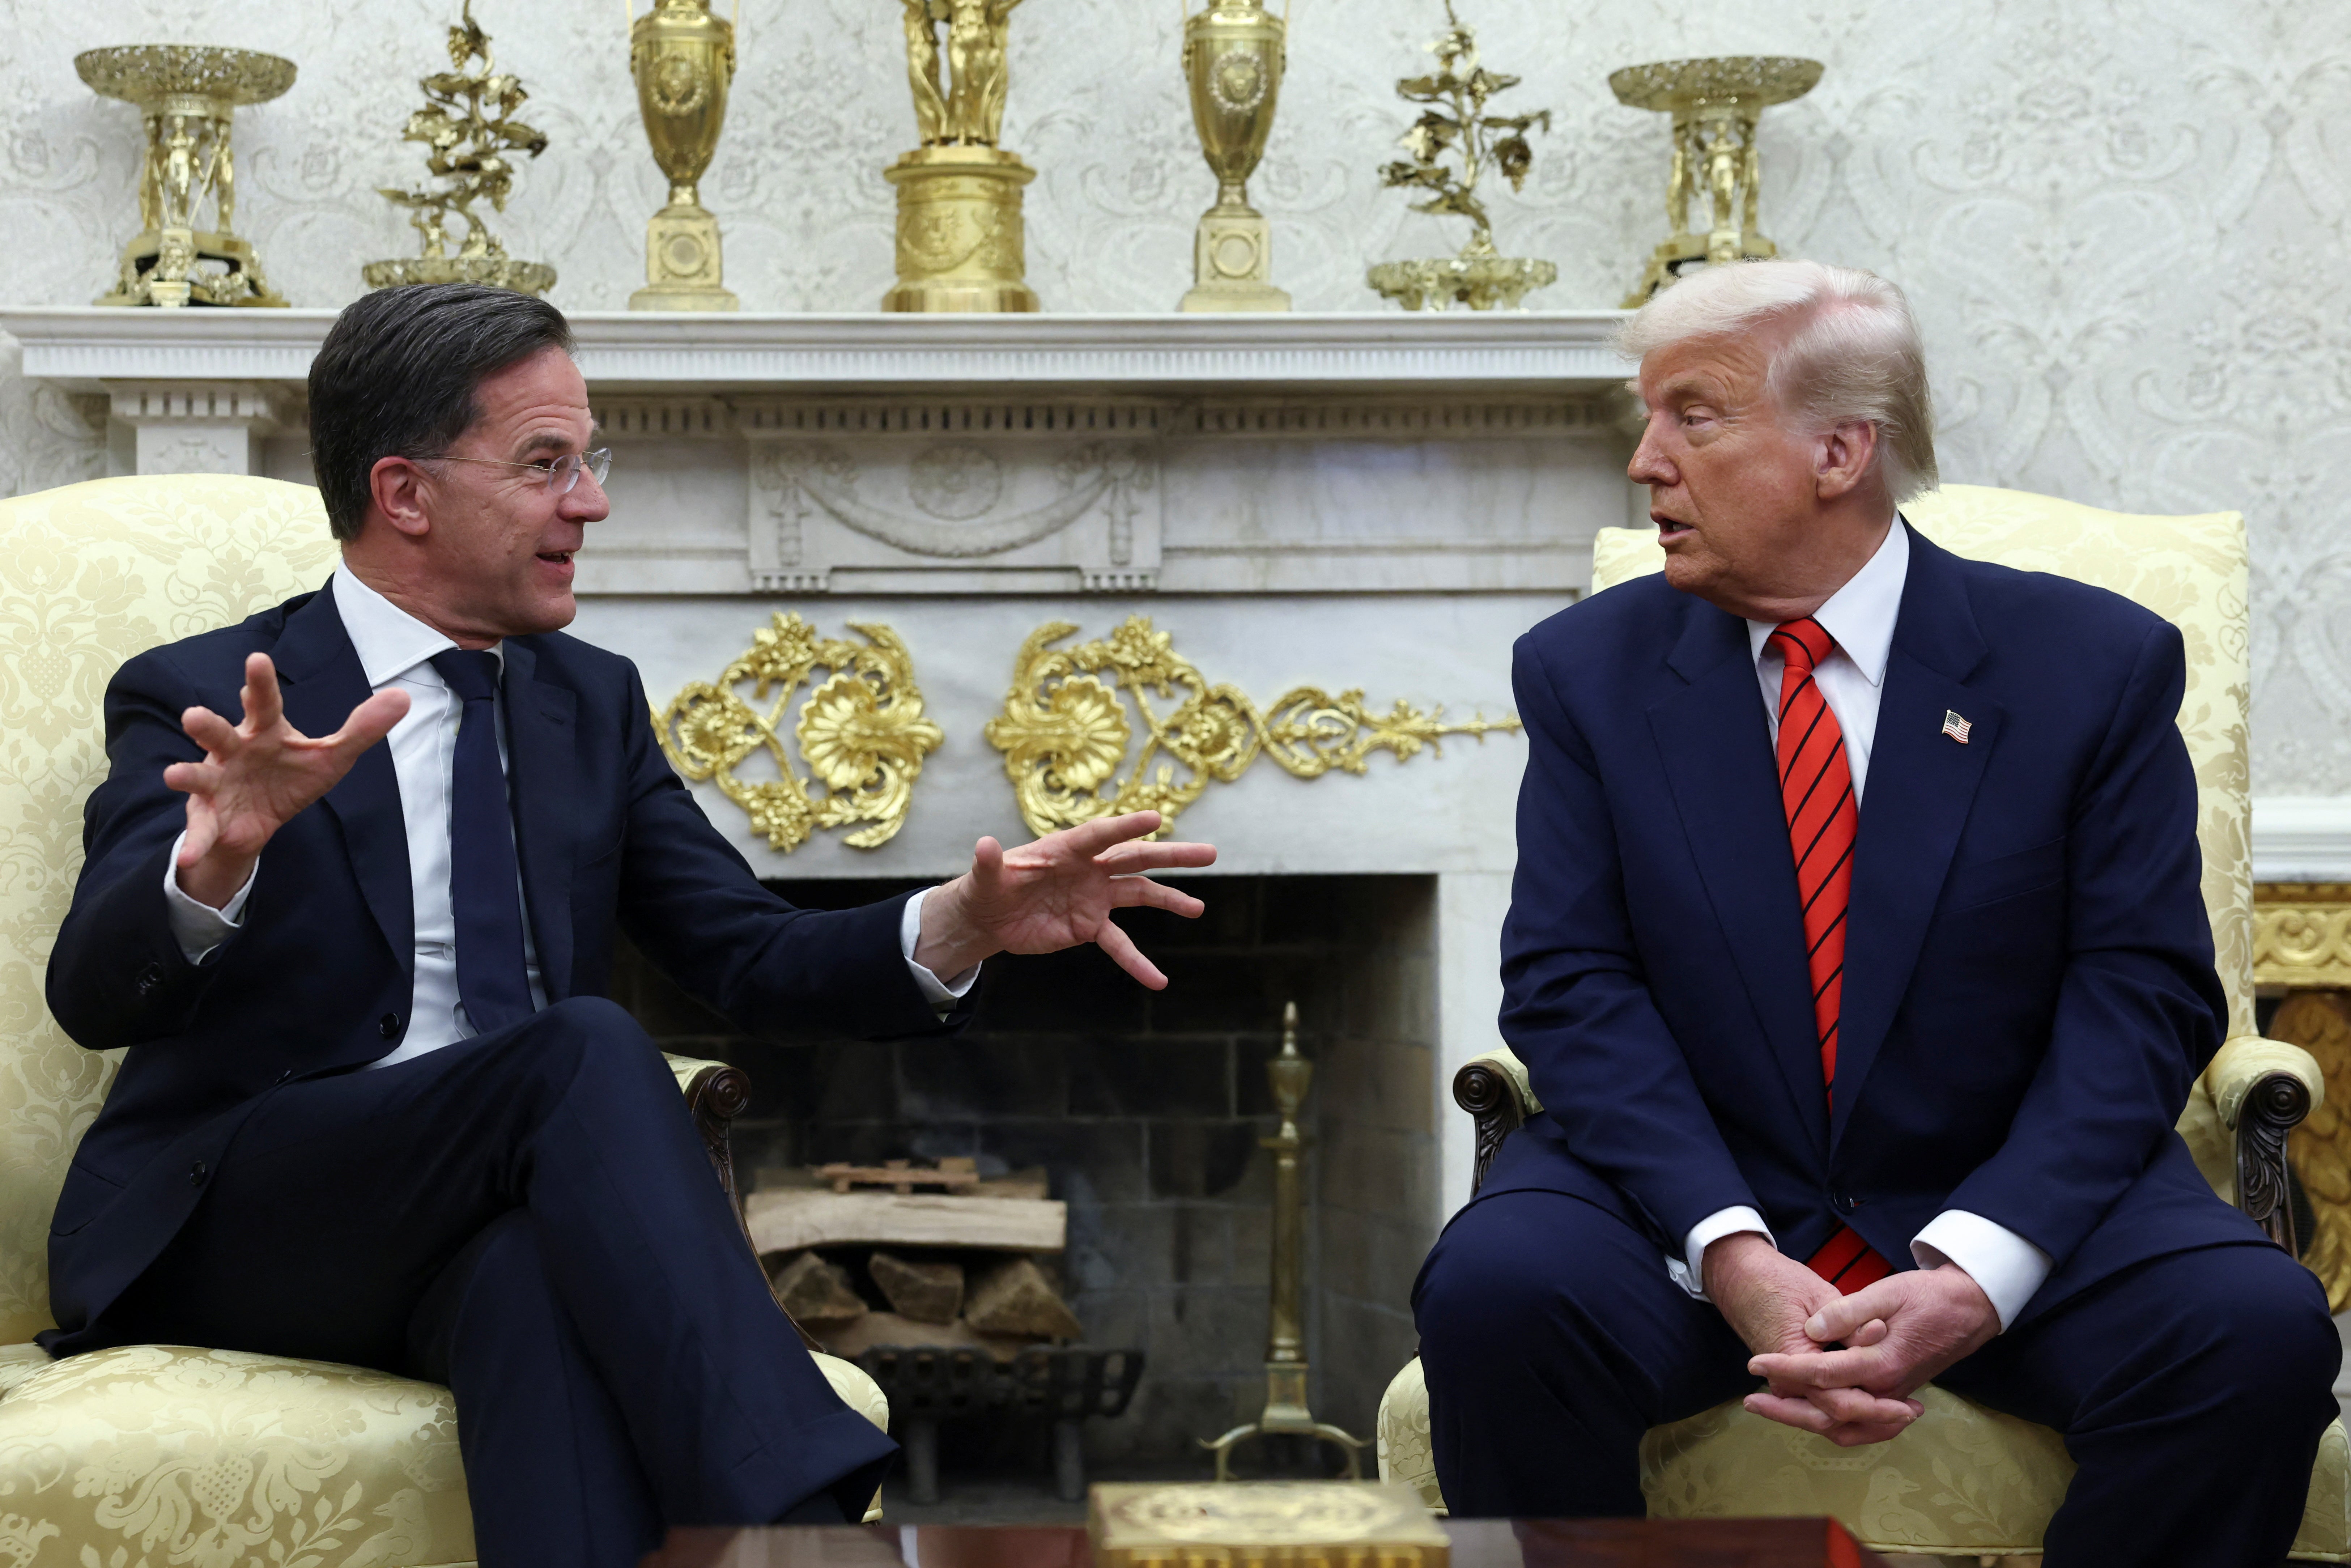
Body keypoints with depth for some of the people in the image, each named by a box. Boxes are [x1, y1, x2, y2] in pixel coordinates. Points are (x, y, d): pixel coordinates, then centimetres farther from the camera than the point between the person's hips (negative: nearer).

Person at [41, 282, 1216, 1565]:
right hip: (232, 1236, -3)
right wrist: (218, 855, -37)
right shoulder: (194, 700, 0)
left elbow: (755, 961, 12)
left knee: (542, 1279, -36)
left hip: (502, 1231, 4)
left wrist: (964, 925, -8)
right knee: (588, 1048, -32)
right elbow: (93, 996, -14)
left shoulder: (591, 701, 17)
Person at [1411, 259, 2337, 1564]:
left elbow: (2141, 997, -6)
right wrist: (1731, 1254, -22)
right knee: (1492, 1293, -30)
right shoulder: (1589, 670, 4)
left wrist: (1973, 1273, -22)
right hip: (1687, 1198, 1)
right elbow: (1574, 985, -5)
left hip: (2008, 1204, 0)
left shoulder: (2095, 663, -1)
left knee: (2257, 1331, -28)